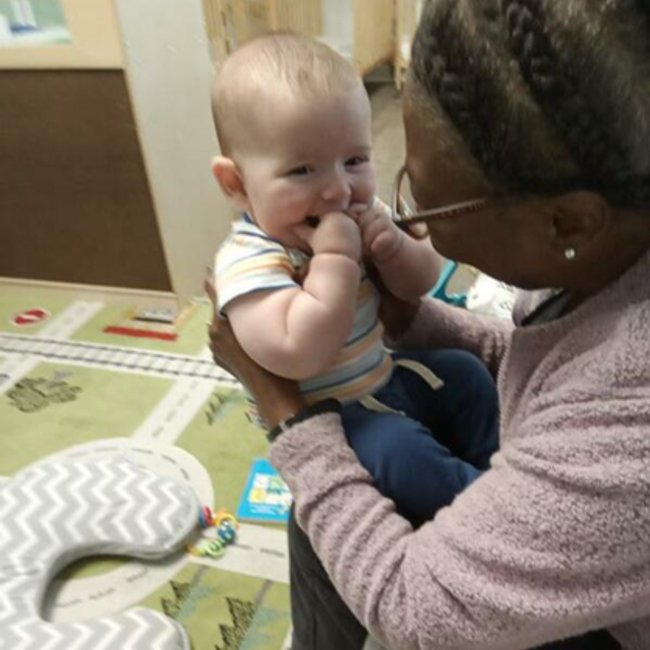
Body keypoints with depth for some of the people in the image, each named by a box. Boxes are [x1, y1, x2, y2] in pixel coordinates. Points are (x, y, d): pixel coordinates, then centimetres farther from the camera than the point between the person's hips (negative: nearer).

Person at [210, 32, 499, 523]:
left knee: (467, 374, 15)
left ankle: (487, 472, 32)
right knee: (402, 452, -29)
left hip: (384, 377, 8)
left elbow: (421, 284, 2)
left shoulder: (362, 215, -6)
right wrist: (336, 257, -36)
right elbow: (298, 355, -41)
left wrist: (392, 247, -21)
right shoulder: (248, 261, -29)